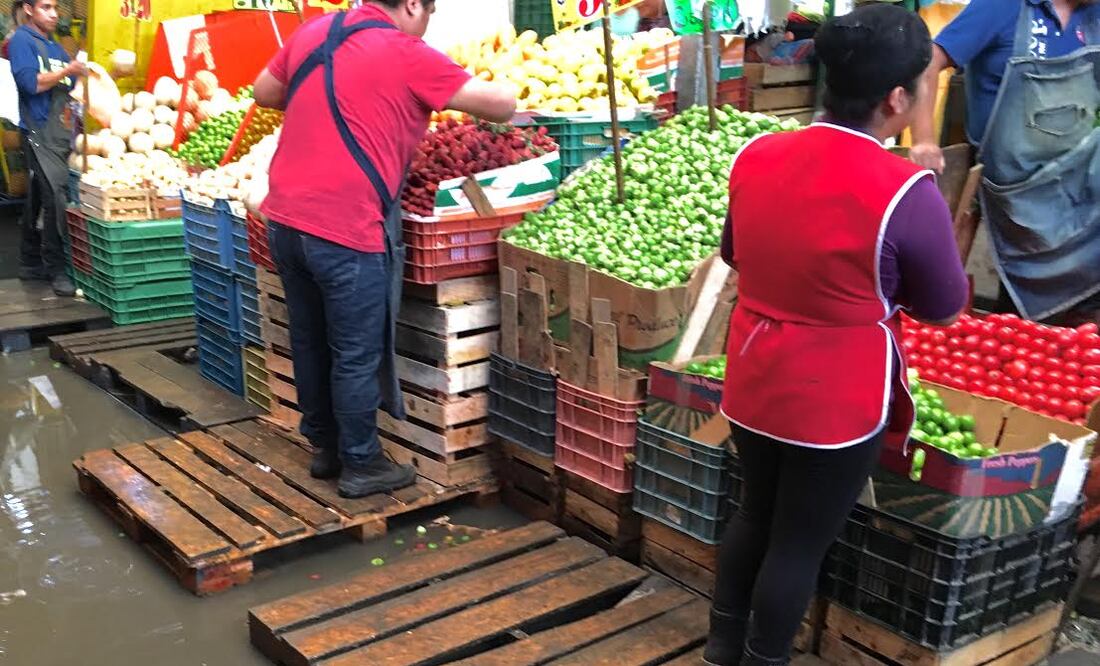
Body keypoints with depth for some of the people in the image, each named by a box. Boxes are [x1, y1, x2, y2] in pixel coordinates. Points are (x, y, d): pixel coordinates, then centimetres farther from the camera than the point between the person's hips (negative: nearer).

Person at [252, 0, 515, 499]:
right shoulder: (407, 55, -8)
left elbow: (264, 92, 27)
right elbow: (502, 105, -5)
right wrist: (499, 97, 17)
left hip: (286, 219, 7)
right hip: (346, 230, -7)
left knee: (309, 344, 19)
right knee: (357, 356, 6)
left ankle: (325, 448, 34)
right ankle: (360, 466, 19)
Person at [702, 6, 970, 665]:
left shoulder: (756, 156, -5)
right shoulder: (905, 191, -22)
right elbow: (945, 307, -8)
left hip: (755, 382, 6)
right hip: (837, 402, -6)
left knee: (755, 512, 25)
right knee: (801, 541, 13)